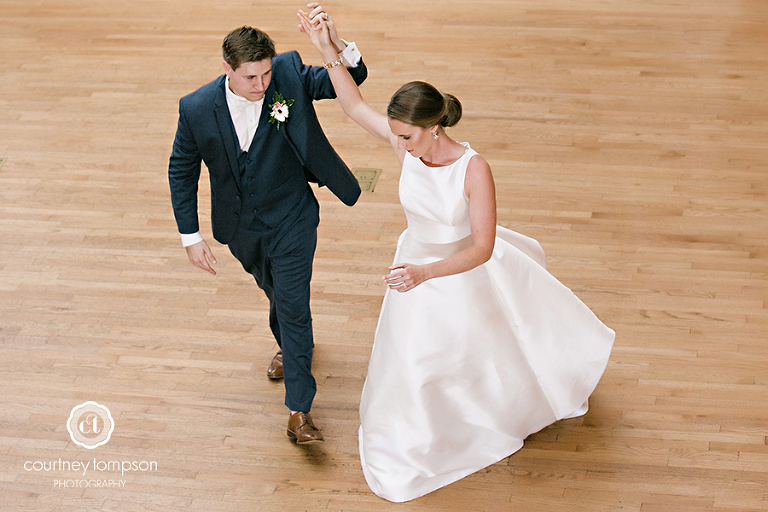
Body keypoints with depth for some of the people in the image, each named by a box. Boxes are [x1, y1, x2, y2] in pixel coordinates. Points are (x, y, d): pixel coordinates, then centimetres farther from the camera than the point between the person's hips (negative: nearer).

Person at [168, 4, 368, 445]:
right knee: (275, 292, 27)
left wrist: (337, 44, -46)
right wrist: (191, 236, -5)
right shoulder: (197, 109, -19)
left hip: (291, 221, -2)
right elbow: (182, 171, -6)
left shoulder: (290, 75, -20)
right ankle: (289, 345, 59)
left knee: (294, 306, -2)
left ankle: (299, 409, 9)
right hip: (240, 226, 3)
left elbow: (351, 78, -23)